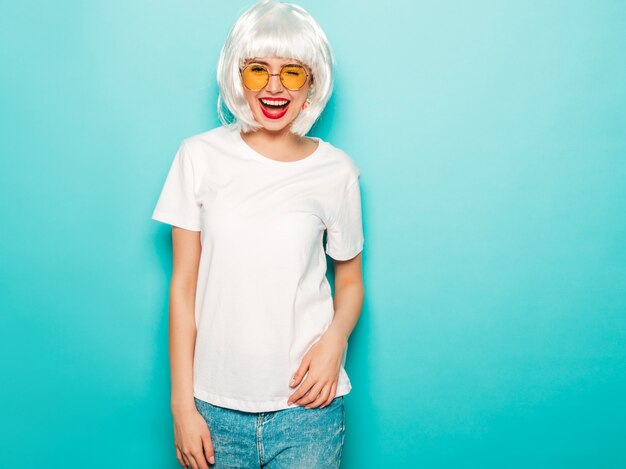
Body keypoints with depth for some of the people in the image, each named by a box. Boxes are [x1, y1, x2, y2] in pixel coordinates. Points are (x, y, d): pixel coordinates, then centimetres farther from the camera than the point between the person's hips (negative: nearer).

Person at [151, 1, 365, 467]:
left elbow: (350, 280, 8)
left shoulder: (336, 171, -2)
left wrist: (334, 340, -12)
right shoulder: (200, 156, -3)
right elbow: (183, 285, -1)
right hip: (216, 405, 1)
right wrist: (182, 403, -1)